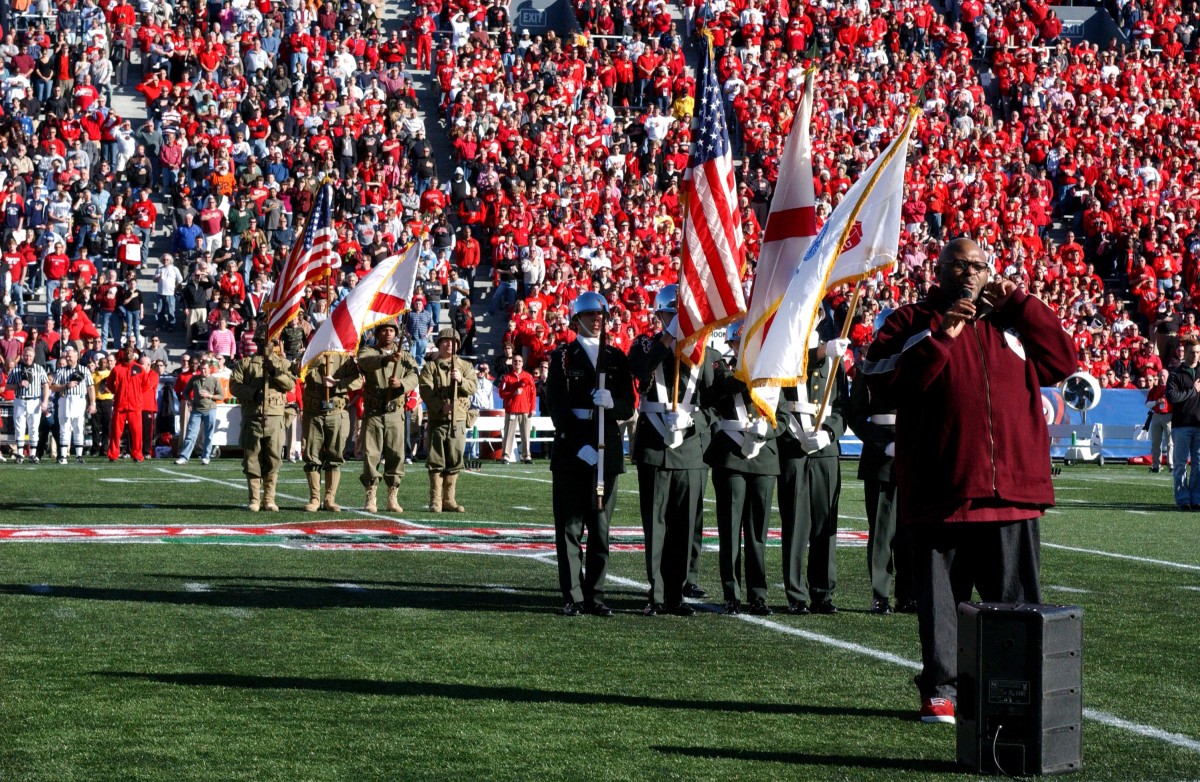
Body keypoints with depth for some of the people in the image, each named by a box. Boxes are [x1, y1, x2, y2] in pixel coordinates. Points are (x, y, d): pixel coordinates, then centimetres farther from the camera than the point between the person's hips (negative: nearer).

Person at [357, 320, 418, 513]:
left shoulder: (405, 356, 12)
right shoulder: (368, 351, 5)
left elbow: (413, 377, -5)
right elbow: (366, 361, -21)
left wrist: (401, 383, -28)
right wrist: (387, 358, -40)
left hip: (395, 413, 2)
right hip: (373, 412, -2)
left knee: (396, 455, -1)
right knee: (371, 454, -4)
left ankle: (393, 499, 6)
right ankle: (370, 499, 1)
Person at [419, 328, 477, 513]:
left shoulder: (465, 366, 14)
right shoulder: (430, 367, 5)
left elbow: (473, 388, 1)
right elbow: (426, 391, -7)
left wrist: (461, 380, -20)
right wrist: (441, 406, -22)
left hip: (459, 420, 3)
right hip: (437, 419, -3)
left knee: (454, 461, 4)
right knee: (436, 461, -5)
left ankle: (449, 499, 12)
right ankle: (435, 501, -2)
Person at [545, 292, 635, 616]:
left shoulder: (616, 358, 13)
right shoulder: (563, 357, 4)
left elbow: (628, 407, 8)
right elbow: (557, 406, -4)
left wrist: (612, 403, -16)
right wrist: (579, 446, -14)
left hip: (606, 451, 3)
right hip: (570, 451, -3)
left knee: (600, 528, 4)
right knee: (570, 528, -2)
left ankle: (595, 596, 8)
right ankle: (573, 597, 0)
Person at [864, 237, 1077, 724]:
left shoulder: (1011, 321, 19)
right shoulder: (912, 321, 7)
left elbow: (1061, 361, 9)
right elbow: (885, 384, -8)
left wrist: (1018, 304, 5)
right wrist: (940, 337, -14)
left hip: (1012, 492, 3)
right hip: (941, 493, -3)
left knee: (1017, 601, 5)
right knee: (940, 598, 1)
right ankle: (940, 692, 8)